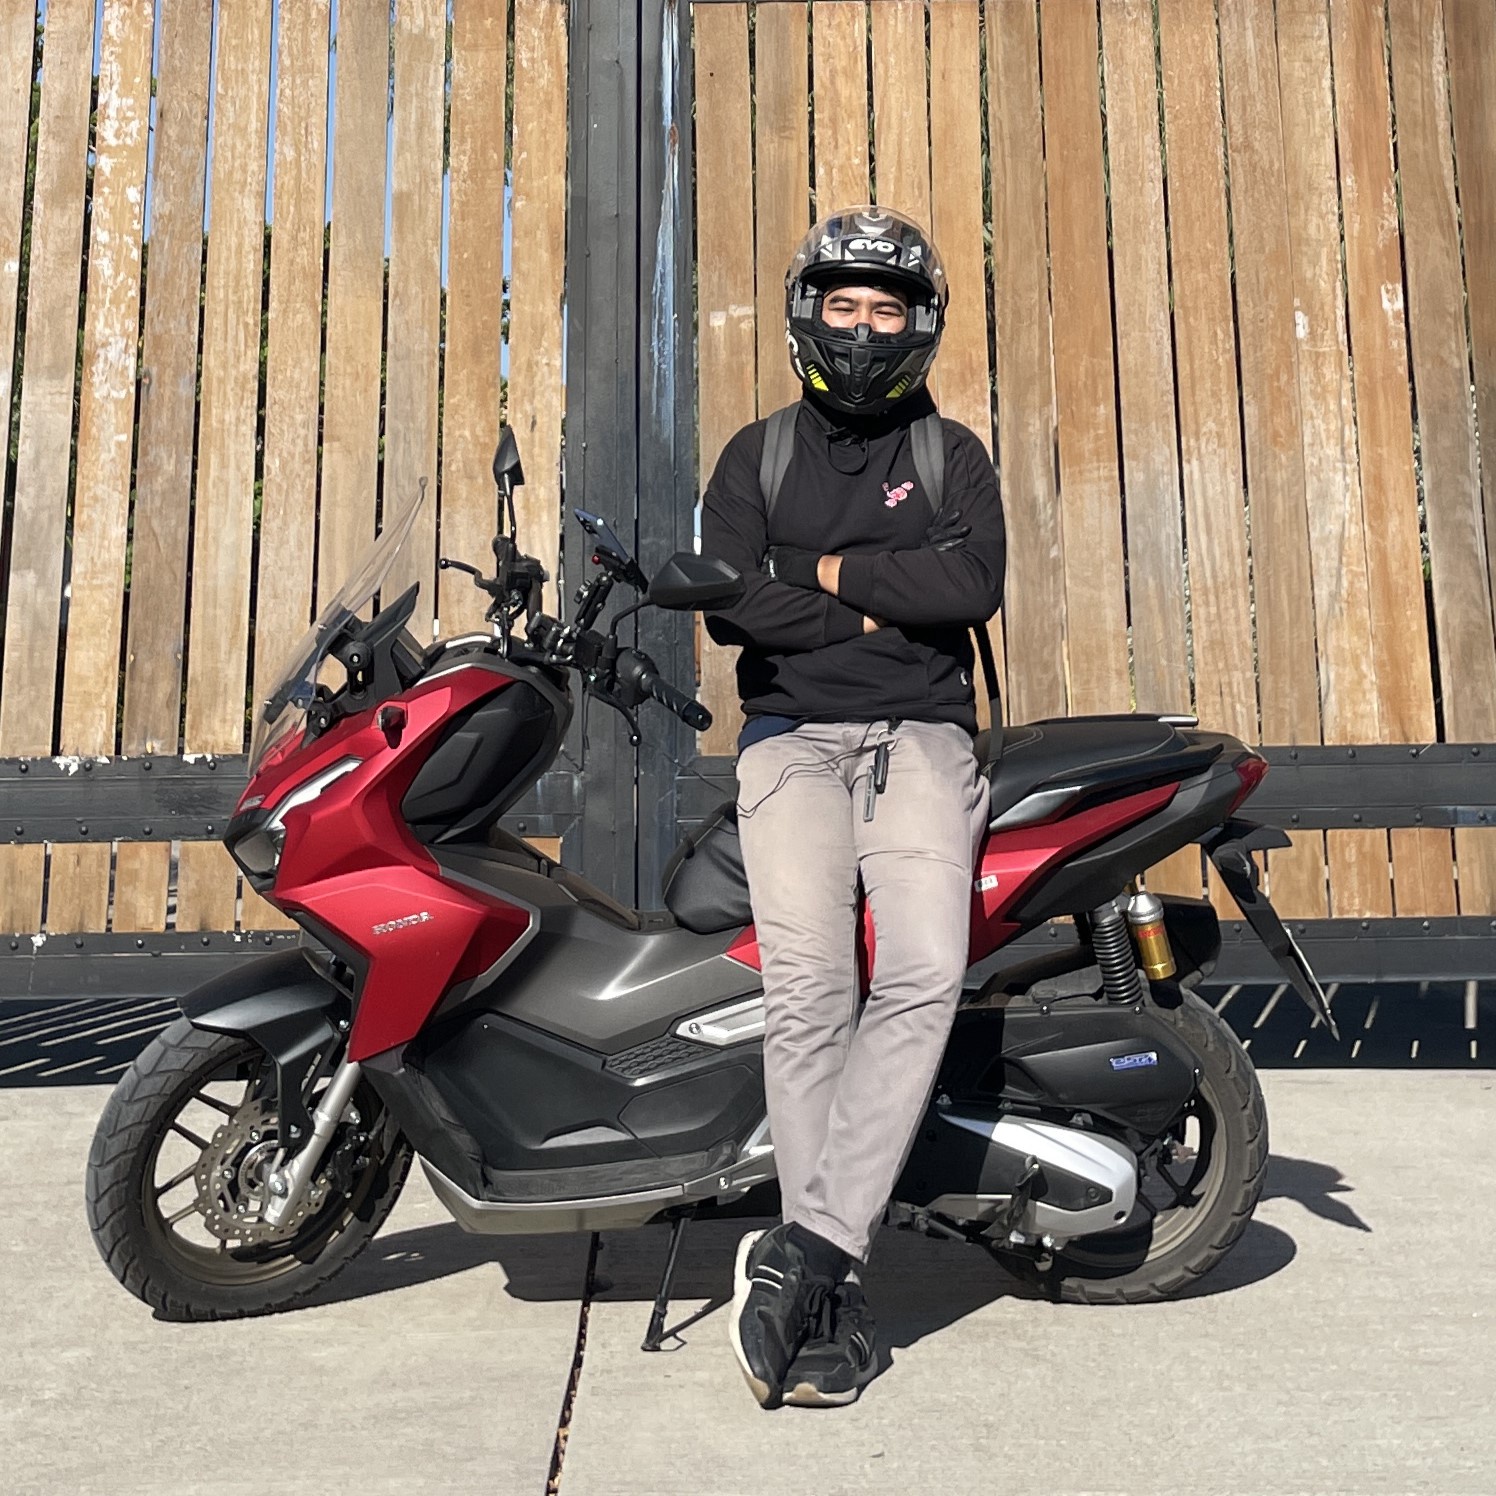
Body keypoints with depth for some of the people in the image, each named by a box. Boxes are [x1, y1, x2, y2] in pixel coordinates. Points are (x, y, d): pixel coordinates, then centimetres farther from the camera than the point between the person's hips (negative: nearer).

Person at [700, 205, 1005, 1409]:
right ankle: (837, 1295, -13)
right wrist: (882, 610, -5)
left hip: (921, 740, 1)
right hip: (793, 739, 0)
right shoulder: (756, 455, 16)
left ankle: (802, 1250, -19)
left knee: (925, 970, -25)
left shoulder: (952, 454, 16)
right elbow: (730, 601, -2)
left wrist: (832, 573, -2)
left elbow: (975, 583, -4)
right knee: (809, 983, -21)